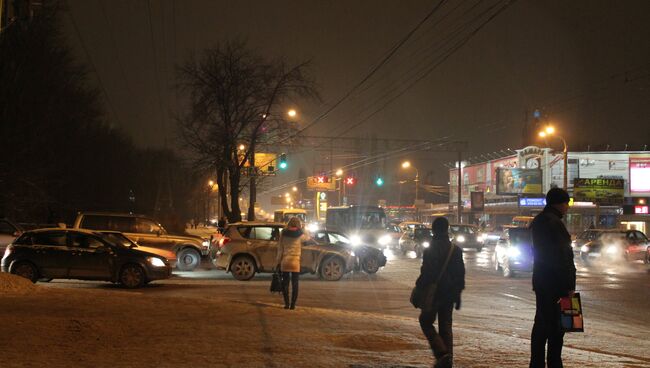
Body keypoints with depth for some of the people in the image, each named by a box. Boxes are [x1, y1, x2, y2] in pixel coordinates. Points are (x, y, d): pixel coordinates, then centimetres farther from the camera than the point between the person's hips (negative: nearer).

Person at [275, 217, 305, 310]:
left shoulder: (283, 234, 0)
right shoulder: (301, 235, -4)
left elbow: (280, 249, 1)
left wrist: (278, 261, 7)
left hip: (285, 261, 1)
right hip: (296, 262, -1)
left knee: (285, 283, 8)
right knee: (295, 284, 6)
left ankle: (286, 304, 3)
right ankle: (293, 304, 3)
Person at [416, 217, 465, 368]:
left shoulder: (430, 250, -14)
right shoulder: (456, 250, 6)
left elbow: (426, 275, -17)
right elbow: (461, 274, 10)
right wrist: (457, 294, 16)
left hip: (434, 294, -6)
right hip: (450, 295, 6)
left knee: (426, 322, 8)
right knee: (446, 326, 13)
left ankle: (442, 353, -11)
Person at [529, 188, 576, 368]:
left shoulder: (538, 221, 14)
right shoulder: (554, 223, -17)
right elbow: (562, 257, -19)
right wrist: (569, 285, -16)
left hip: (541, 279, 10)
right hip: (555, 283, -10)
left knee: (541, 323, 13)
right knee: (556, 325, -6)